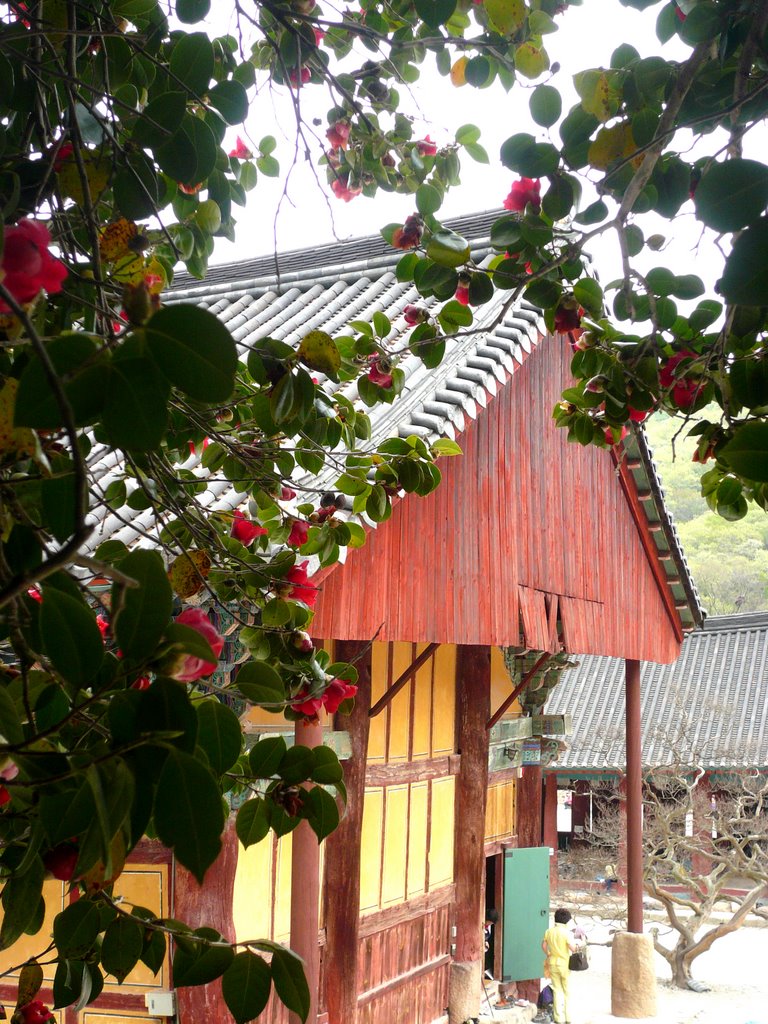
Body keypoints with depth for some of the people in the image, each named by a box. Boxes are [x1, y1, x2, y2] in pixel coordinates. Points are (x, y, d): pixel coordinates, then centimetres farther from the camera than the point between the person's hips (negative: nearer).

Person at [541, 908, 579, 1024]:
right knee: (567, 991, 8)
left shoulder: (549, 931, 1)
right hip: (565, 963, -4)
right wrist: (577, 944, 0)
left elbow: (544, 946, 11)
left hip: (553, 963, 4)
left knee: (557, 990, 11)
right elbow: (573, 949, -21)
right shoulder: (566, 932, -16)